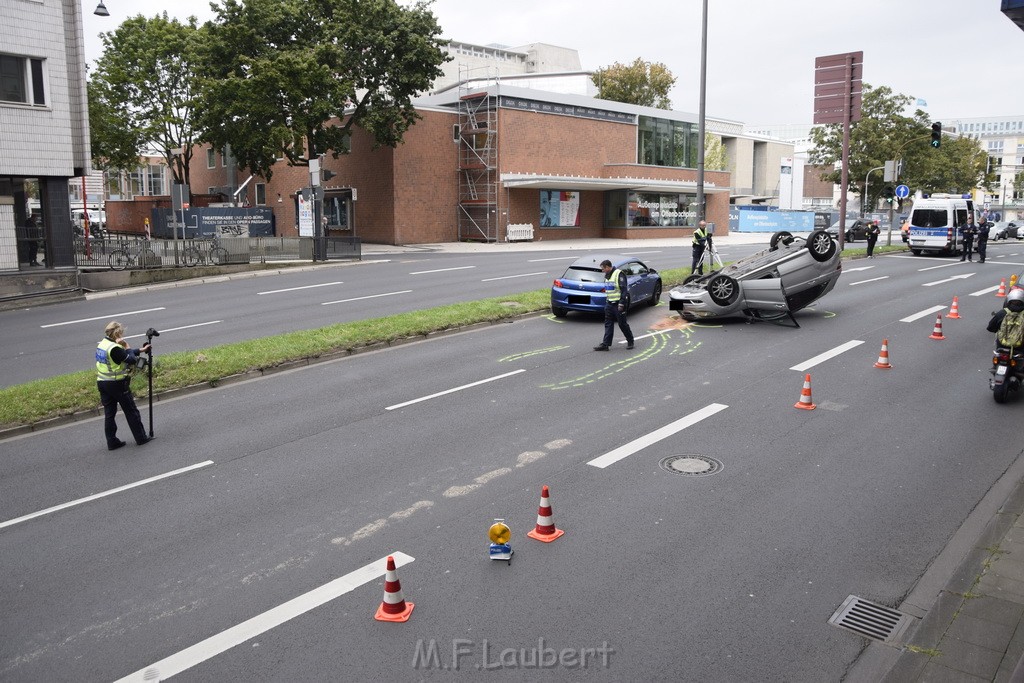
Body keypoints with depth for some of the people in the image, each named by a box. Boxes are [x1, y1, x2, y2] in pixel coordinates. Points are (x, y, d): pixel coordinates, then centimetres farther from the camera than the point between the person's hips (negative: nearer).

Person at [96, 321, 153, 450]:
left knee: (109, 413, 11)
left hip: (102, 383, 8)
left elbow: (124, 354, 17)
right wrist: (127, 346, -9)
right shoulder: (114, 348, -21)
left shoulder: (102, 344, 7)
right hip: (117, 384, -8)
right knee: (131, 411, 6)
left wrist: (140, 350, 18)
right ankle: (141, 438, 14)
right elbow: (131, 360, -18)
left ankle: (112, 442, 15)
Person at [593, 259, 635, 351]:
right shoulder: (607, 276, 15)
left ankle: (630, 341, 18)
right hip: (609, 304, 8)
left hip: (618, 304, -8)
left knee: (622, 324, 1)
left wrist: (621, 304, -22)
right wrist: (606, 302, 18)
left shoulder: (619, 274, -14)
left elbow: (624, 290, -18)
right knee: (608, 324, 5)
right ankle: (605, 344, 5)